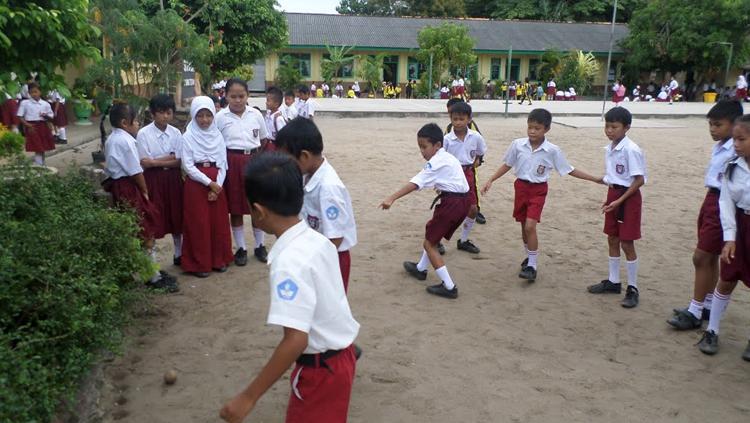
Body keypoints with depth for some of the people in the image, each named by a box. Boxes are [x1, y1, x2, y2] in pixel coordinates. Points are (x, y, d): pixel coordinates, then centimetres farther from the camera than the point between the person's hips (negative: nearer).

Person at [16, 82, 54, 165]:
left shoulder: (45, 104, 6)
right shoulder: (24, 103, 0)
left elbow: (51, 117, 9)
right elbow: (20, 116, 0)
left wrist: (46, 116, -13)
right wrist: (27, 125, -13)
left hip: (43, 127, 3)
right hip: (31, 127, -3)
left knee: (43, 149, 10)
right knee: (37, 149, -9)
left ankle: (42, 165, 23)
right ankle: (39, 166, -6)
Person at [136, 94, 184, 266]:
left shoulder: (176, 133, 0)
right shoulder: (143, 134, -8)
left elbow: (179, 162, -4)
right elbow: (145, 163, -12)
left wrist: (156, 161, -13)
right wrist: (169, 157, -10)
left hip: (173, 179, 3)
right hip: (153, 179, -3)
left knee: (176, 217, 12)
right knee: (153, 221, 1)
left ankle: (179, 254, 28)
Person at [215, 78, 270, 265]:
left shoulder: (256, 115, 0)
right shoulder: (220, 117, -4)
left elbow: (264, 139, 11)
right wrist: (223, 162, -5)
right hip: (232, 163, -1)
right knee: (235, 206, 7)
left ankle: (260, 246, 23)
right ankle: (241, 248, 20)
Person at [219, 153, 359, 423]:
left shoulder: (289, 262, -28)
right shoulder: (316, 239, -3)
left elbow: (296, 340, -32)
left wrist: (249, 396, -27)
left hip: (321, 368, -8)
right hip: (339, 353, 8)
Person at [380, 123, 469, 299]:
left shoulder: (436, 162, -15)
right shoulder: (448, 158, 15)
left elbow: (415, 183, -26)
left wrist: (392, 198, -33)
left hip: (451, 203, -10)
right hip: (462, 201, 10)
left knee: (429, 243, -1)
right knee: (432, 237, 26)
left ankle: (449, 287, -2)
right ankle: (420, 269, 46)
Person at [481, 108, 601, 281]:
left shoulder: (552, 150, -12)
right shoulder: (517, 144, -7)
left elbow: (570, 170, -4)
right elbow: (507, 165, 5)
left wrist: (595, 179, -6)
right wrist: (490, 181, 2)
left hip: (538, 190, -3)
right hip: (521, 187, 3)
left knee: (530, 226, -16)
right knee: (524, 226, 13)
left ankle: (532, 266, -5)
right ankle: (530, 257, 36)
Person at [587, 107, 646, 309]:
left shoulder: (631, 150, -19)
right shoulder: (609, 149, 6)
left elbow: (639, 180, -18)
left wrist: (619, 200, -20)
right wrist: (610, 199, 8)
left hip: (628, 197, -8)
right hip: (613, 194, 8)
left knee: (627, 243, -2)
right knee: (612, 240, 14)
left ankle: (633, 288, 11)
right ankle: (613, 281, 28)